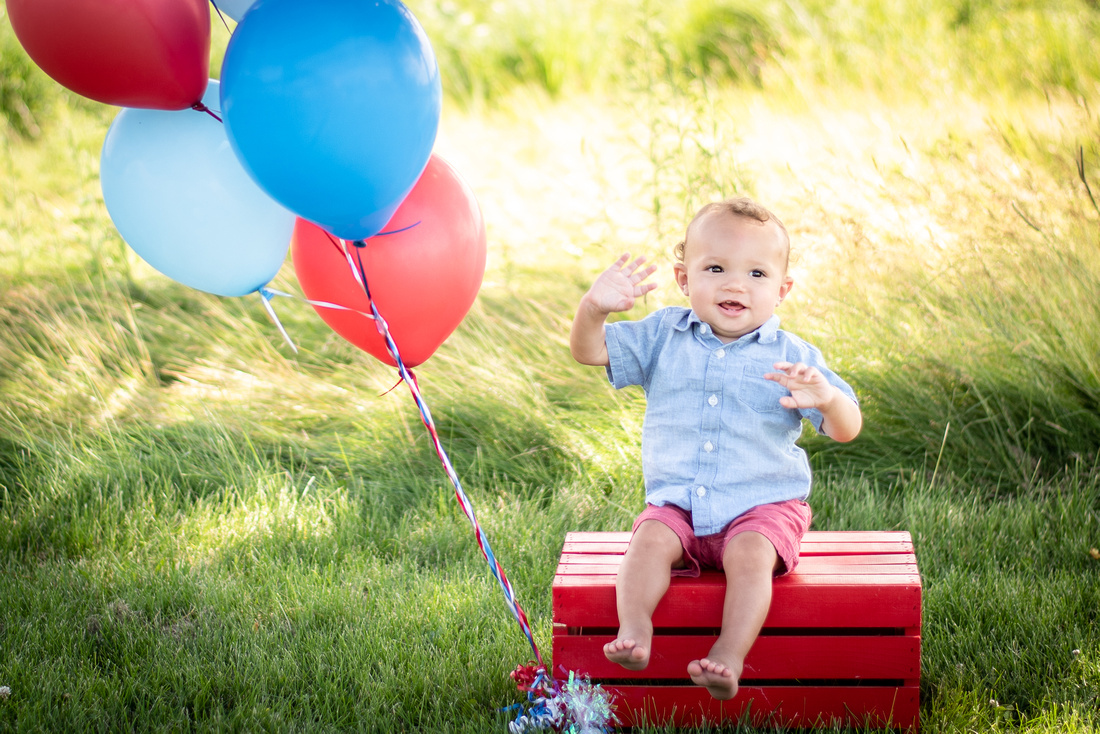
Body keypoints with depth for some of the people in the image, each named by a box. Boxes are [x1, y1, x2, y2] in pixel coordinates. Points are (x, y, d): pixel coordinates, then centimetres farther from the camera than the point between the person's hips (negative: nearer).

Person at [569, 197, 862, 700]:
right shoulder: (662, 336, 6)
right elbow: (590, 352, 1)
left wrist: (826, 398, -30)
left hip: (763, 506, -2)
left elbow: (846, 430, -5)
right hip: (677, 504, 2)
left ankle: (730, 656, -37)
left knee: (750, 553, -30)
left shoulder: (790, 357, 0)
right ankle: (633, 631, -34)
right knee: (651, 539, -26)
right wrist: (594, 309, -21)